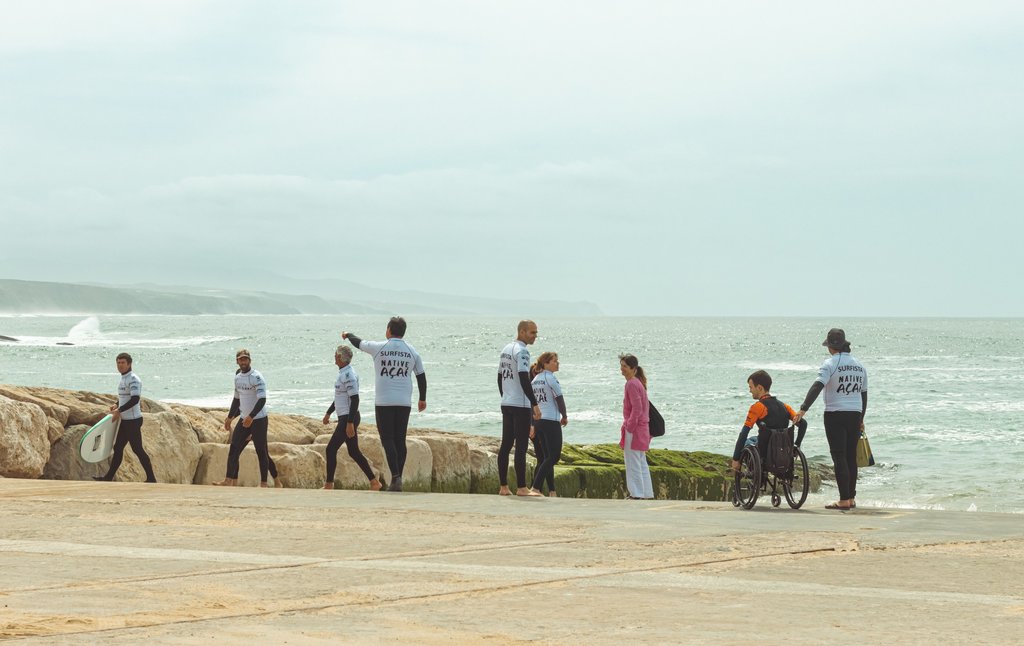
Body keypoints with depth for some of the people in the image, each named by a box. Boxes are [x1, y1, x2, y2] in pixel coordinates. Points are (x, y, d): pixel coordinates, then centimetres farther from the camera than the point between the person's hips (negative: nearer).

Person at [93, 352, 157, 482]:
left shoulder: (133, 379, -16)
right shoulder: (124, 379, 14)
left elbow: (135, 399, -27)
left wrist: (119, 410, -23)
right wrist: (116, 405, 11)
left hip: (133, 421, -10)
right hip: (125, 420, 10)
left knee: (137, 449, -5)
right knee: (118, 448, 12)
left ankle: (151, 479, 1)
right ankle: (109, 477, 18)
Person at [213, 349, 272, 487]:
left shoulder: (256, 377, -15)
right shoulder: (238, 377, 10)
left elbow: (262, 399, -24)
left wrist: (251, 417, -33)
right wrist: (230, 417, 22)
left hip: (259, 420, -8)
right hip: (244, 419, 8)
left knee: (261, 452, -3)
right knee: (234, 449, 0)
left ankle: (263, 484, 2)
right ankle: (229, 481, 0)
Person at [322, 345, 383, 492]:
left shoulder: (348, 375, -19)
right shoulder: (344, 373, 14)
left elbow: (354, 399, -24)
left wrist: (350, 423, -26)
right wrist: (329, 413, 31)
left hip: (347, 419, -10)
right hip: (346, 418, 10)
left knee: (331, 449, -6)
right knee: (353, 452, 12)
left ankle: (329, 484, -1)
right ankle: (374, 482, 13)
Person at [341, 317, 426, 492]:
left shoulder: (378, 348, -4)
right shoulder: (412, 352, 4)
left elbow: (359, 343, 15)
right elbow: (421, 376, 12)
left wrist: (348, 335, 37)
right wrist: (422, 399, 25)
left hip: (384, 402, -3)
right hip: (404, 403, 3)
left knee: (388, 439, -3)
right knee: (400, 440, 8)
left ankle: (395, 476, -18)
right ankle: (398, 479, 7)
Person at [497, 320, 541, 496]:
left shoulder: (505, 350, 15)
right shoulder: (521, 351, -13)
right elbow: (524, 379, -20)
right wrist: (535, 404, -19)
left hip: (506, 404, 9)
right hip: (520, 405, -9)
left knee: (505, 445, 9)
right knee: (521, 447, -7)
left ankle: (503, 486, 9)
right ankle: (521, 488, -7)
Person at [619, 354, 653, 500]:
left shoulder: (631, 384, -16)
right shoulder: (639, 383, 14)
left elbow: (637, 408, -22)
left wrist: (629, 427, -18)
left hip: (634, 429, -10)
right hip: (643, 427, 10)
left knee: (633, 464, -5)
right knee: (641, 463, 15)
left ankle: (637, 494, -3)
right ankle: (646, 493, 20)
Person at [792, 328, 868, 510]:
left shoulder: (831, 363, -9)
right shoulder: (859, 365, 12)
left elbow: (817, 386, -20)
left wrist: (803, 409, -24)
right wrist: (861, 419, 27)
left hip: (835, 415, -6)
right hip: (855, 414, 6)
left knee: (839, 457, -5)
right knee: (851, 457, 13)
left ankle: (844, 500, -8)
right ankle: (851, 498, 17)